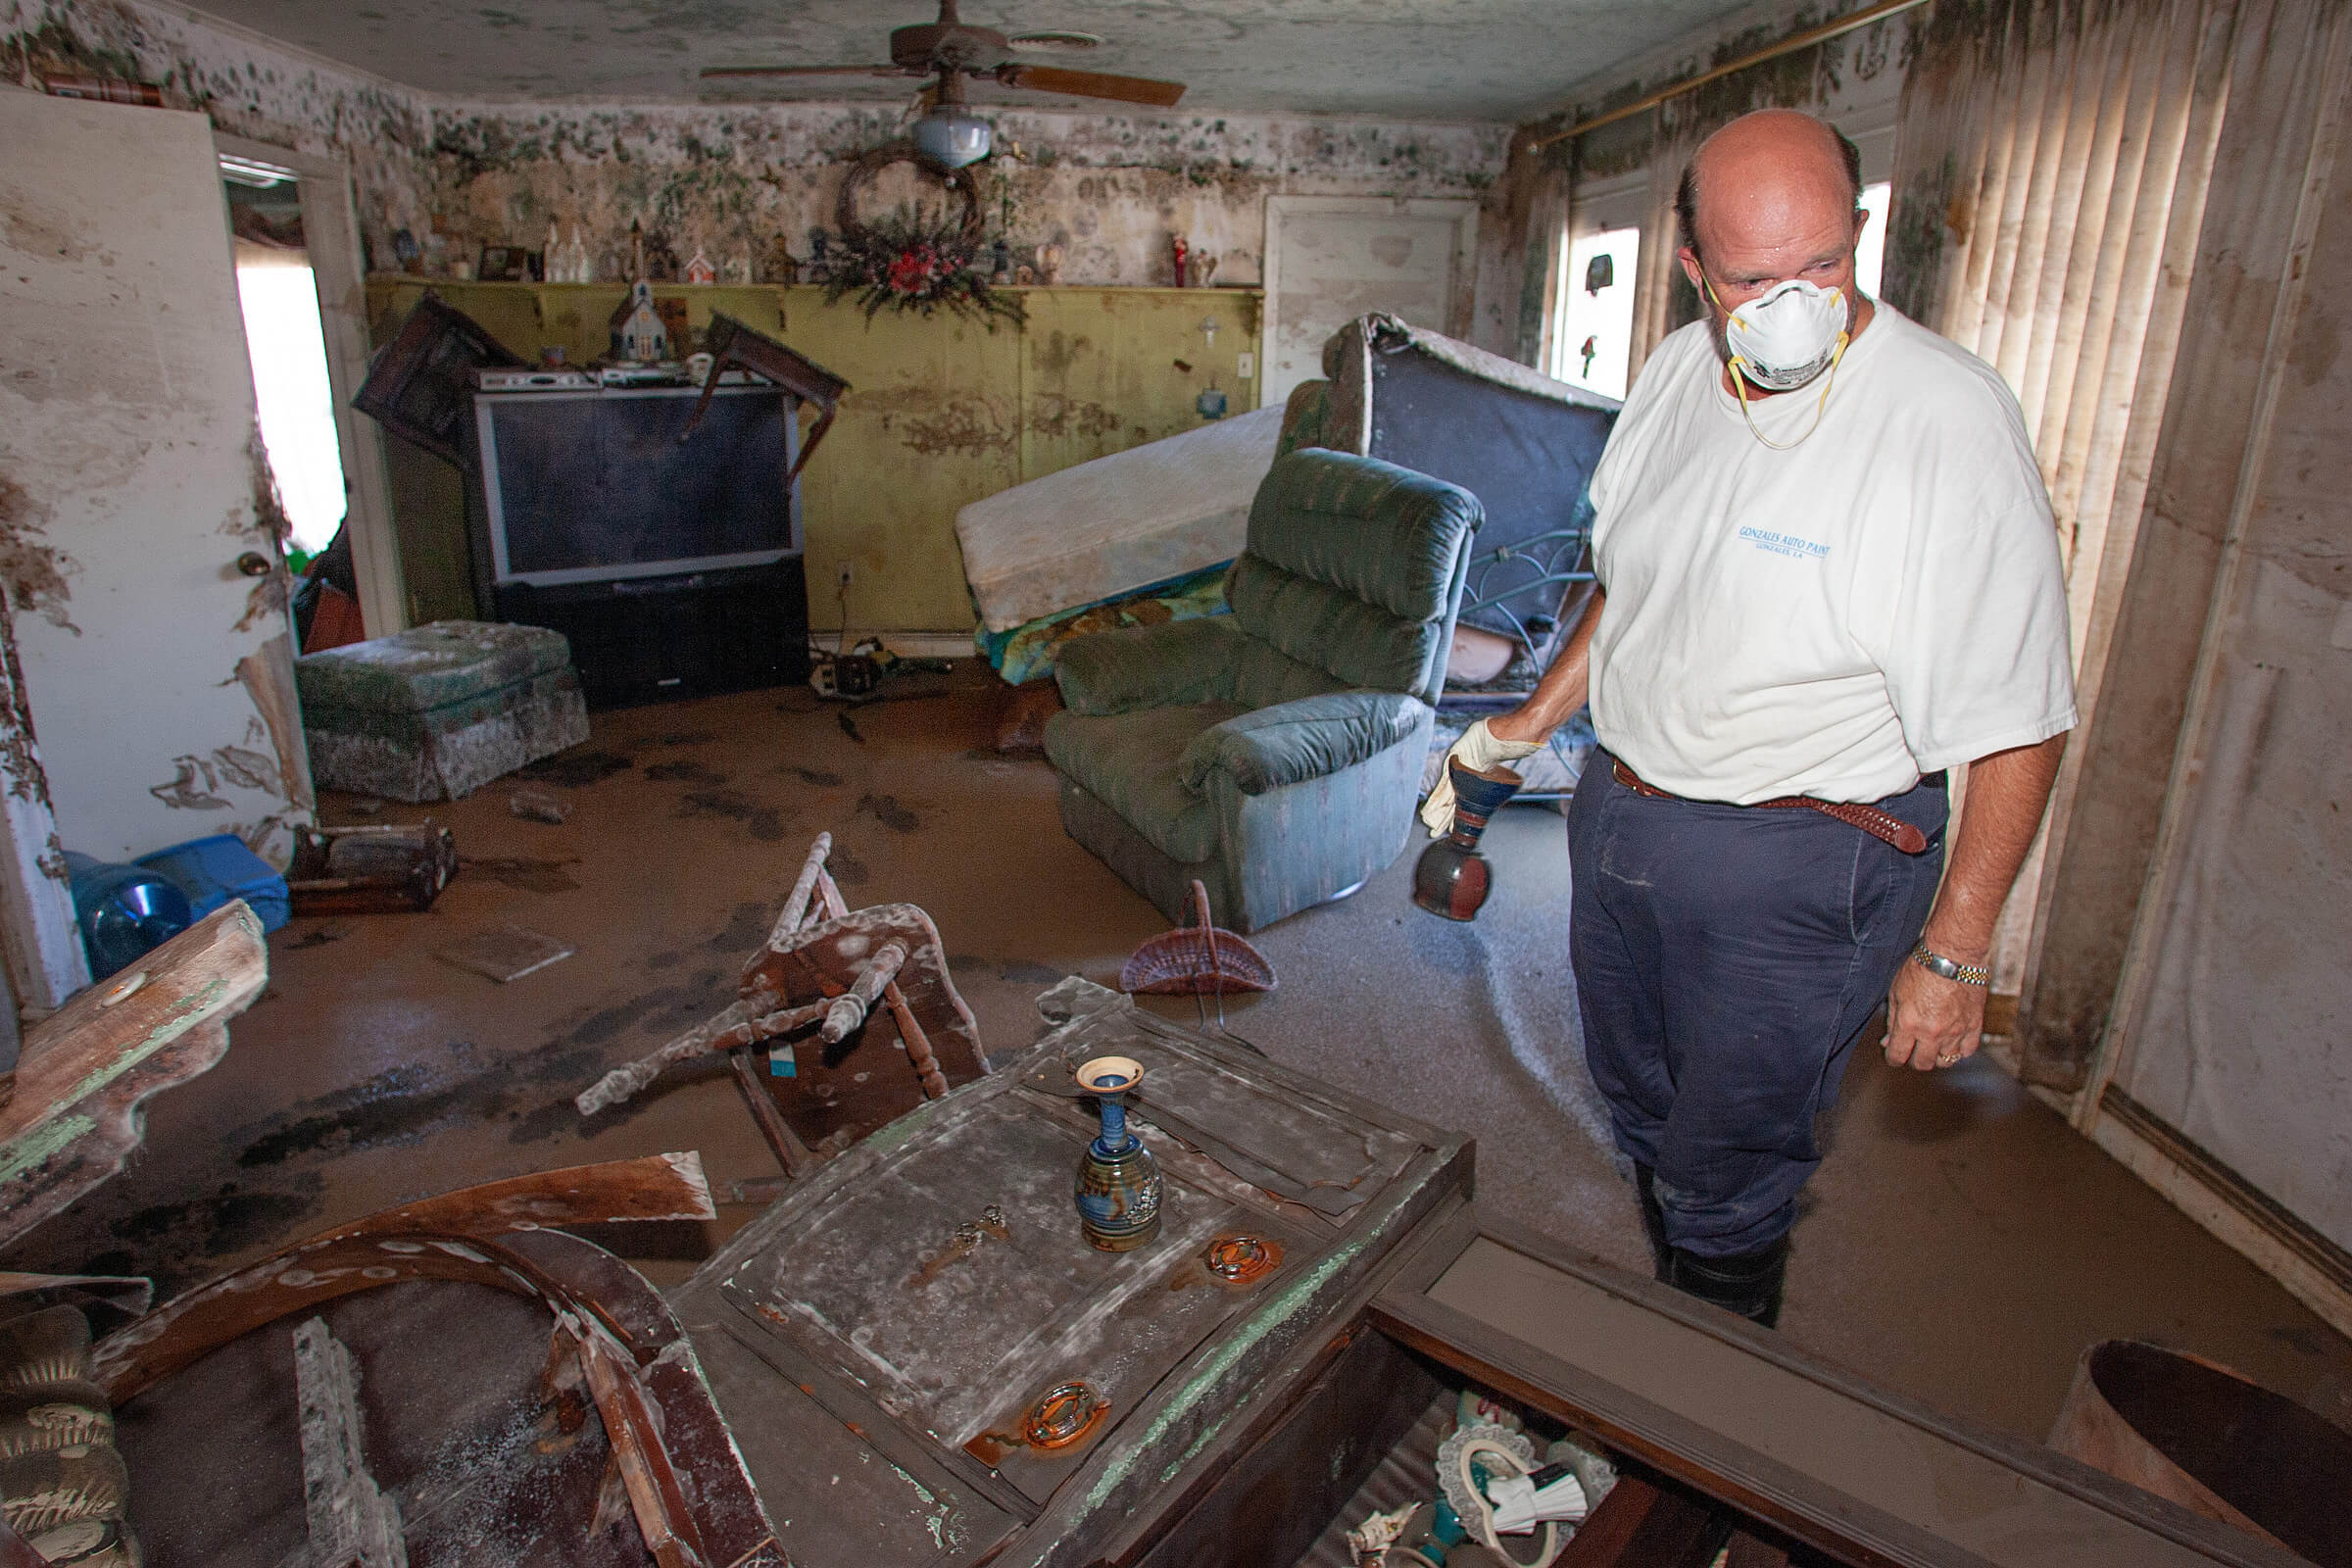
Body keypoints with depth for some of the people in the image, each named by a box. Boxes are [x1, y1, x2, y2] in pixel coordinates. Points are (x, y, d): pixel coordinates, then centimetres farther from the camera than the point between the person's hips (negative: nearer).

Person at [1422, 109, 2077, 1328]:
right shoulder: (1679, 373, 0)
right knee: (1642, 1115, 25)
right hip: (1619, 814, 7)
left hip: (1796, 866, -7)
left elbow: (2017, 726, -18)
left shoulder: (1949, 422, -21)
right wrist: (1527, 725, 14)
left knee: (1725, 1181, 8)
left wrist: (1952, 954, -16)